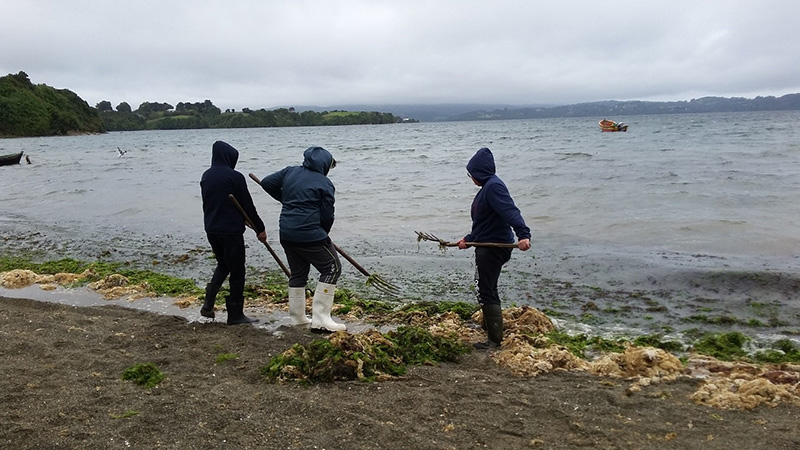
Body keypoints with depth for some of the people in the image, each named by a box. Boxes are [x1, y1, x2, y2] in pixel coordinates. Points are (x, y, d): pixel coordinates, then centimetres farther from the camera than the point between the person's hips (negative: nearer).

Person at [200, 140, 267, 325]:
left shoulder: (206, 176, 7)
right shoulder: (234, 177, -14)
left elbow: (206, 203, 15)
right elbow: (248, 205, -10)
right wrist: (260, 228, -2)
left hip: (211, 229, 7)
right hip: (231, 230, -7)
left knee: (223, 265, 23)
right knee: (237, 271, 5)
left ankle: (208, 304, 10)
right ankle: (235, 314, 11)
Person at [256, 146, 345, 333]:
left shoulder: (289, 172, 9)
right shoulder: (325, 184, -8)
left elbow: (266, 183, 13)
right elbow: (327, 216, -7)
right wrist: (323, 234, 12)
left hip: (286, 234, 7)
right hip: (310, 235, -7)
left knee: (298, 273, 21)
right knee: (331, 269, 2)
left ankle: (297, 317, 27)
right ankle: (320, 319, -4)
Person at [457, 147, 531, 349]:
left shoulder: (494, 186, -17)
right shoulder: (487, 187, 16)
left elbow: (510, 211, -33)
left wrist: (523, 234, -45)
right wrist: (468, 240, 24)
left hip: (494, 248, -11)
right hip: (487, 246, 11)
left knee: (485, 292, -7)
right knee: (487, 289, 25)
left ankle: (495, 339, -1)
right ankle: (489, 326, 43)